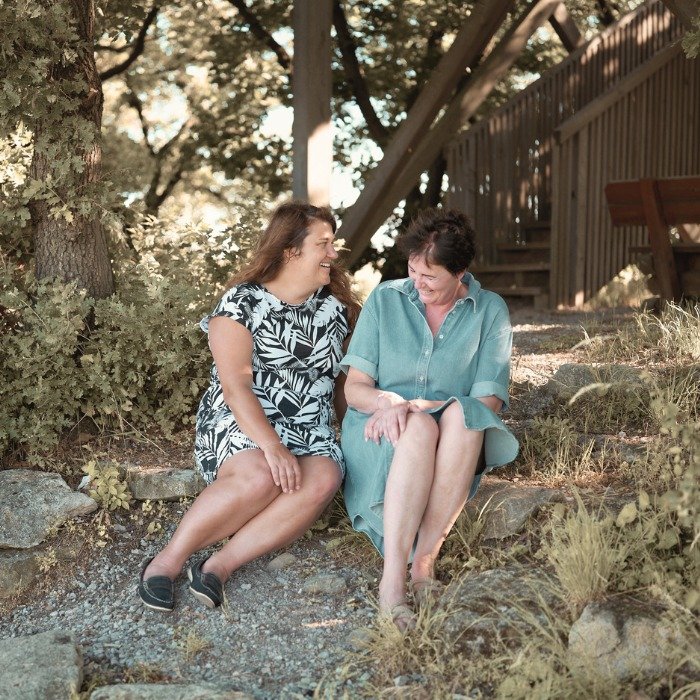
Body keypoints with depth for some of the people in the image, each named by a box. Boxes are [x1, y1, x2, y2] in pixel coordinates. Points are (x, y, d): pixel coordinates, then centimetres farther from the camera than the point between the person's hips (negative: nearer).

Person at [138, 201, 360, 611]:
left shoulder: (335, 310, 14)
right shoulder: (243, 303, -3)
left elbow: (342, 381, 20)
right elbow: (236, 384, -13)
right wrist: (271, 445, -25)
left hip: (311, 434, 5)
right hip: (239, 424, -4)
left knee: (324, 480, -30)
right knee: (260, 476, -37)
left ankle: (221, 565, -30)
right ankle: (169, 560, -23)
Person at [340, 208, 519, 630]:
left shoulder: (490, 311, 5)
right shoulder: (384, 300, 7)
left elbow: (489, 401, -5)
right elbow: (354, 387, 3)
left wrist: (412, 406, -18)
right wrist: (386, 403, -22)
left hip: (451, 448, 0)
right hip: (381, 439, 0)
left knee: (464, 417, -36)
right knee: (420, 429, -37)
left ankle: (425, 558, -35)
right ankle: (393, 578, -44)